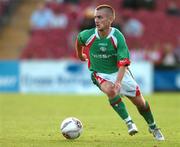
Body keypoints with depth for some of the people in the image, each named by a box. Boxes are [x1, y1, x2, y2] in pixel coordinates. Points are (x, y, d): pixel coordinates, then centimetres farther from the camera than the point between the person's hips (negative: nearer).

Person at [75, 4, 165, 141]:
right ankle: (129, 122, -20)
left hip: (119, 72, 0)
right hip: (100, 74, 0)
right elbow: (79, 40, 9)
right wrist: (80, 55, 26)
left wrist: (118, 83, -42)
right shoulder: (88, 36, -18)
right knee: (110, 90, -34)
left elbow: (123, 64, -28)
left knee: (140, 102, 6)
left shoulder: (117, 37, -24)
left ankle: (153, 127, 34)